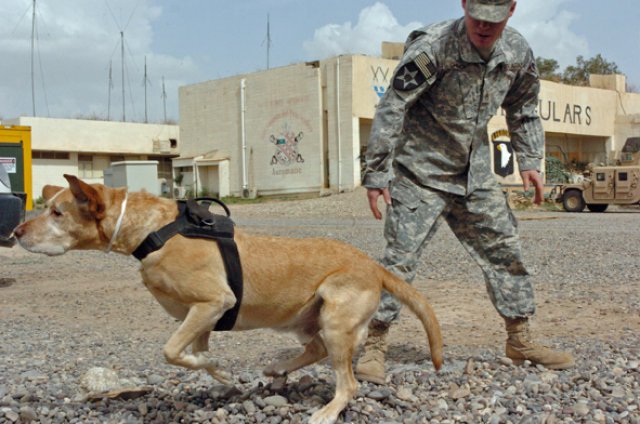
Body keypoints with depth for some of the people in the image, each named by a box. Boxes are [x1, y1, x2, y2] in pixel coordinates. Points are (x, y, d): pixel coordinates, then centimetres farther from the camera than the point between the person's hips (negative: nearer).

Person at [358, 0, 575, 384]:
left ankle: (520, 340, 24)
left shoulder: (518, 53, -2)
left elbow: (523, 111, 16)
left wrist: (530, 162, 7)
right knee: (400, 256, -10)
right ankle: (375, 345, 1)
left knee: (504, 249, 9)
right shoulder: (432, 47, -21)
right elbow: (391, 110, -21)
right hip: (421, 172, -6)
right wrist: (376, 175, -22)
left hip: (475, 173, 6)